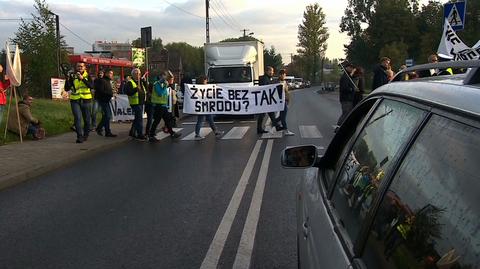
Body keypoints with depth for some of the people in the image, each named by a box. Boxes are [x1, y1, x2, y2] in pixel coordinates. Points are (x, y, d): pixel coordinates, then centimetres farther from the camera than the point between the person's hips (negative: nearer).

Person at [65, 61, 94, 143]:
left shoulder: (88, 76, 3)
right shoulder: (73, 77, 4)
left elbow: (91, 86, -14)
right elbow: (67, 88, -1)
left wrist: (83, 79, -23)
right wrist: (68, 79, -16)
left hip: (86, 101, 1)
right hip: (75, 101, -1)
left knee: (87, 119, 9)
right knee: (77, 118, -14)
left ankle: (85, 135, 28)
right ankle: (79, 136, -14)